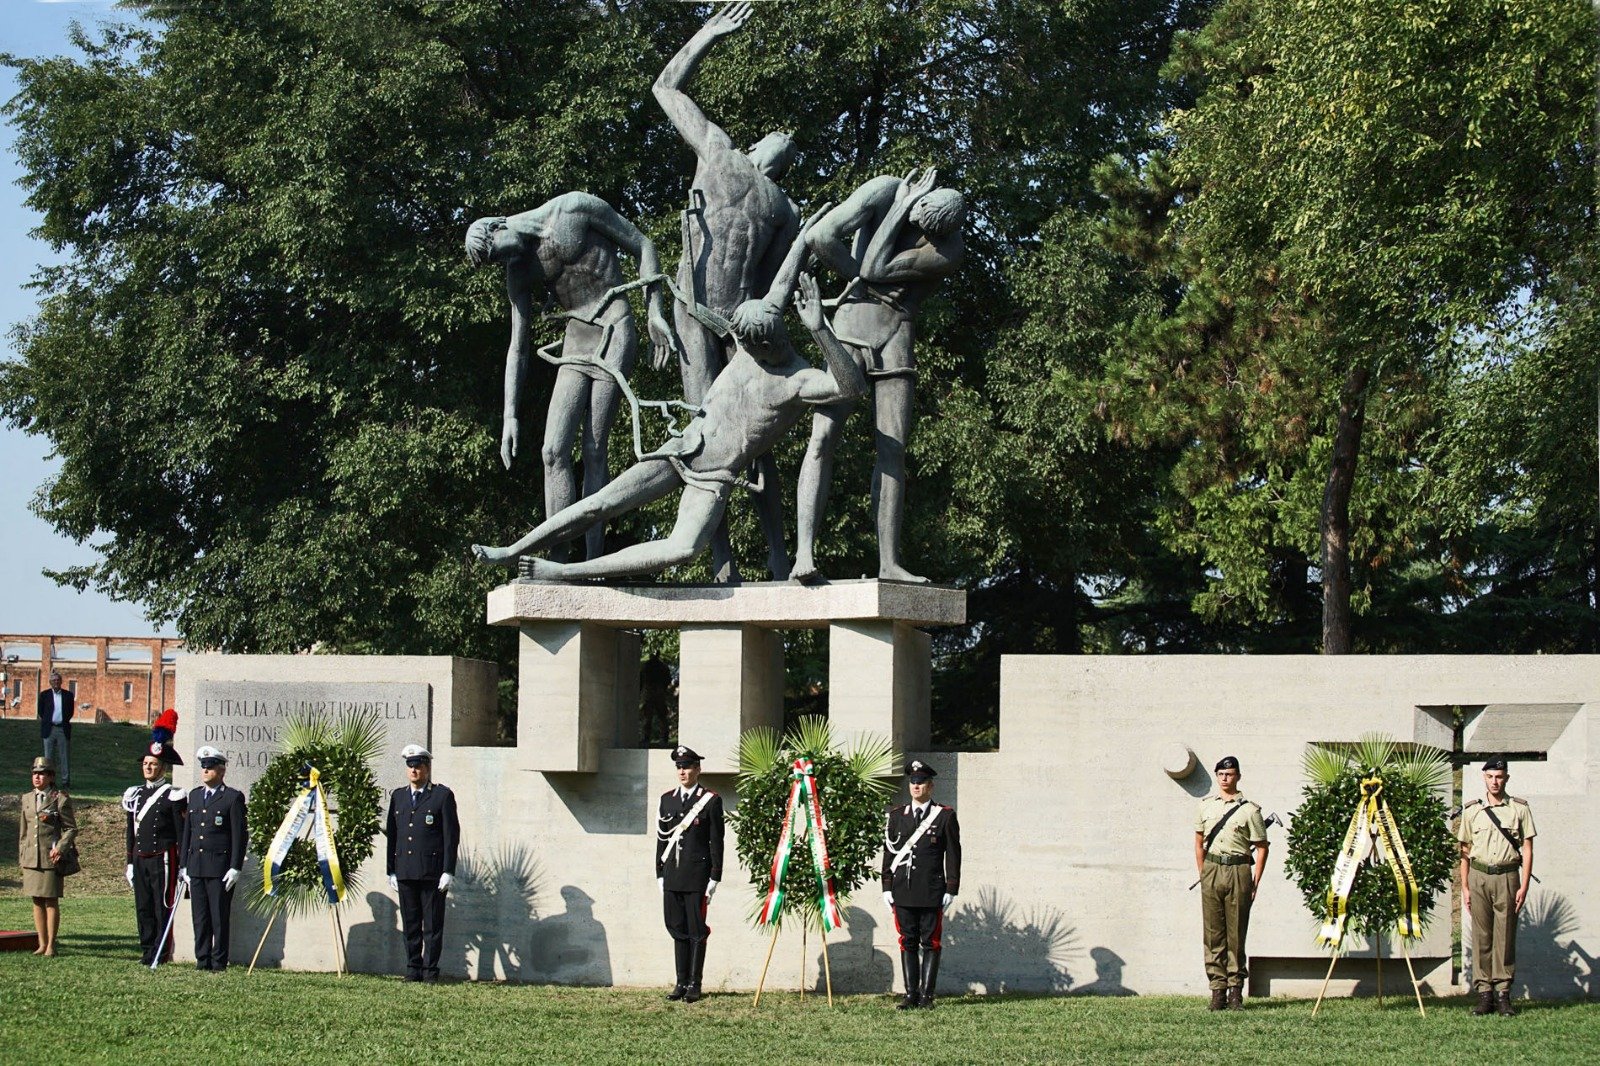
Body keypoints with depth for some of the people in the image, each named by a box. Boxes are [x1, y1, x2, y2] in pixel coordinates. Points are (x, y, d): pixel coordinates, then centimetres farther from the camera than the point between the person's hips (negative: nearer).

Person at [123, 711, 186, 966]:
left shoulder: (173, 796, -5)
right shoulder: (135, 794, 14)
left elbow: (182, 833, -5)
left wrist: (183, 865, -9)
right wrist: (130, 862, 17)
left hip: (163, 858, -6)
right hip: (139, 859, 6)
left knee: (163, 906, -5)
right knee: (143, 907, 7)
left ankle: (161, 952, -3)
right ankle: (147, 949, 13)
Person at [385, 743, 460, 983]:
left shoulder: (442, 796, 1)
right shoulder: (398, 796, 15)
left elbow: (451, 836, -2)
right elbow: (392, 835, 16)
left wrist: (448, 871, -8)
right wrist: (391, 871, 10)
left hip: (432, 871, -4)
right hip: (405, 871, 4)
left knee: (433, 924, -2)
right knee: (410, 924, 6)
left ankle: (430, 969, 2)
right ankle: (413, 968, 12)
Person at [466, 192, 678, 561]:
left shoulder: (575, 208, -8)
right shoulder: (519, 272, 7)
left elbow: (643, 247, -1)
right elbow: (518, 349, 11)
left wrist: (655, 314, -8)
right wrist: (509, 417, 3)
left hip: (615, 333, -6)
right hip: (576, 343, 6)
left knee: (593, 451, -9)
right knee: (554, 452, -8)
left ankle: (594, 563, -7)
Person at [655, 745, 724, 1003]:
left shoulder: (711, 800, -2)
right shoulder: (667, 798, 12)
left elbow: (716, 842, -3)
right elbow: (662, 837, 14)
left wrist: (715, 877, -7)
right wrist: (660, 873, 10)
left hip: (697, 875, -5)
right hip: (672, 874, 5)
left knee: (696, 930, -2)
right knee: (678, 929, 7)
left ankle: (694, 984, 2)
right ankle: (681, 982, 12)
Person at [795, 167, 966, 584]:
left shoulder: (949, 251, -9)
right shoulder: (884, 192, -7)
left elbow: (874, 269, -19)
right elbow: (819, 237, -13)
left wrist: (902, 207, -15)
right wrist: (861, 278, -9)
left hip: (896, 341, 1)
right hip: (848, 330, -1)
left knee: (893, 451, -7)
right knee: (823, 439, -14)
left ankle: (889, 562, -7)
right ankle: (804, 554, -24)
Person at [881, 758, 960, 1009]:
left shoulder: (945, 816, 2)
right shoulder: (896, 815, 10)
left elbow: (953, 856, 2)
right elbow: (889, 852, 12)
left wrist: (950, 890, -4)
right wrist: (887, 888, 6)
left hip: (932, 891, -3)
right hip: (903, 891, 3)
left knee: (930, 943, -1)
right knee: (908, 942, 3)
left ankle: (927, 995, 2)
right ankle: (911, 995, 6)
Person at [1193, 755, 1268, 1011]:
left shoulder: (1249, 810, 1)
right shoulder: (1206, 806, 12)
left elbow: (1261, 846, 2)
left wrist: (1255, 882, -2)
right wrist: (1202, 873, 11)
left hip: (1239, 871, -3)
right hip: (1212, 868, 3)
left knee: (1237, 932, -2)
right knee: (1213, 932, 1)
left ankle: (1236, 990, 3)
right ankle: (1218, 989, 4)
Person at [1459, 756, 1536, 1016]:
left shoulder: (1520, 809, 4)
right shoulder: (1471, 811, 9)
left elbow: (1527, 849, 3)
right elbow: (1465, 851, 13)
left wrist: (1523, 886, -4)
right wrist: (1464, 887, 7)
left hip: (1507, 877, -1)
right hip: (1479, 877, 1)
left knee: (1505, 937, -1)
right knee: (1481, 937, 1)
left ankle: (1503, 994, 4)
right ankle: (1484, 994, 4)